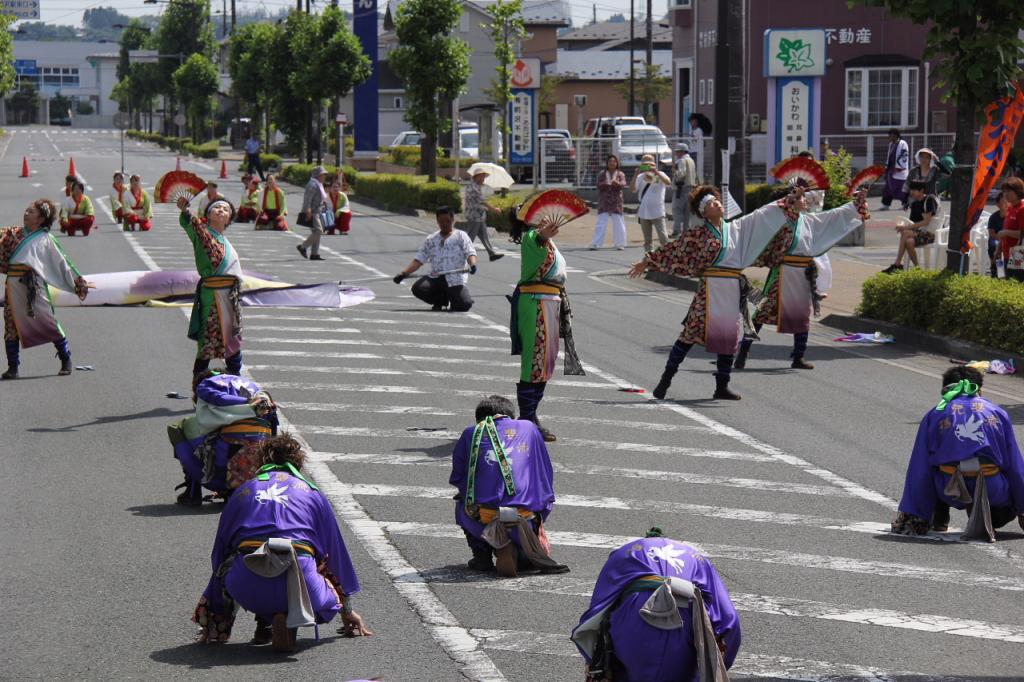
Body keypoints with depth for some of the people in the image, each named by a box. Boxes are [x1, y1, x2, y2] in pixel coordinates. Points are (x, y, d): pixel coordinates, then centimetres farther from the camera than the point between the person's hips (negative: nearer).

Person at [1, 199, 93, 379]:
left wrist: (79, 283, 9)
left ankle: (66, 360, 11)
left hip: (34, 285, -4)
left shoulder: (45, 239, 5)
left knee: (48, 323, -3)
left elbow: (61, 263, 9)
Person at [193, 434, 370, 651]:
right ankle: (291, 618, -5)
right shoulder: (312, 493, 24)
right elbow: (336, 552, 30)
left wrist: (215, 622, 37)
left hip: (247, 590, 2)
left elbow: (219, 554, 29)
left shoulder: (243, 491, 26)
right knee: (329, 601, 29)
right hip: (299, 577, -2)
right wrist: (347, 610, 42)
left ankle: (265, 620, 9)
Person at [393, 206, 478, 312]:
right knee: (418, 288, -25)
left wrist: (473, 264, -29)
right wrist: (404, 273, -1)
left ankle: (453, 299, 15)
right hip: (435, 278, 3)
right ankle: (441, 299, 7)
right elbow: (419, 259, 13)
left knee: (465, 305, -25)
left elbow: (470, 252, -5)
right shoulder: (431, 239, 17)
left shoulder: (461, 236, 8)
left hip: (456, 279, -3)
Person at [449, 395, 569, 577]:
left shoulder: (471, 433, 15)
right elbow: (546, 475, 21)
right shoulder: (529, 428, 19)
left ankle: (482, 556, 12)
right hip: (525, 512, 1)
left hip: (483, 517, -1)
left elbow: (457, 478, 20)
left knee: (462, 504, 35)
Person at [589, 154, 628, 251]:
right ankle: (595, 244, -5)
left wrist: (617, 183, -36)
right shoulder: (602, 174, 8)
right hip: (604, 203, 0)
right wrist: (607, 184, -24)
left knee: (619, 224, 2)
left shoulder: (620, 174, 5)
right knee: (601, 224, -4)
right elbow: (599, 185, -4)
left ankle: (620, 244, 10)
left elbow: (623, 184, -13)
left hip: (616, 203, 0)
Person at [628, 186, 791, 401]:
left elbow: (764, 214, 17)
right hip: (710, 288, -5)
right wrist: (647, 262, 5)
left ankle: (722, 387, 15)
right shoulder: (698, 234, -1)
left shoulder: (738, 228, 12)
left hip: (734, 290, 5)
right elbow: (672, 249, 4)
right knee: (692, 333, -5)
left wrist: (792, 199, 19)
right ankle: (666, 380, 2)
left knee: (730, 337, 7)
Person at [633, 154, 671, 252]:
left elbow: (668, 182, -18)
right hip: (644, 213, 4)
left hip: (657, 213, -4)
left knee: (663, 238, -9)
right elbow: (633, 189, -3)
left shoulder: (659, 175, 1)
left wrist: (656, 172, -25)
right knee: (647, 240, 10)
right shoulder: (641, 177, 8)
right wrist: (636, 175, -14)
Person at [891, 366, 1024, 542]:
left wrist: (913, 517, 14)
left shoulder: (935, 415, 14)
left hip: (950, 489, 0)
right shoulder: (998, 412, 16)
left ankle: (939, 518, 20)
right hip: (992, 488, 0)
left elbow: (919, 470, 11)